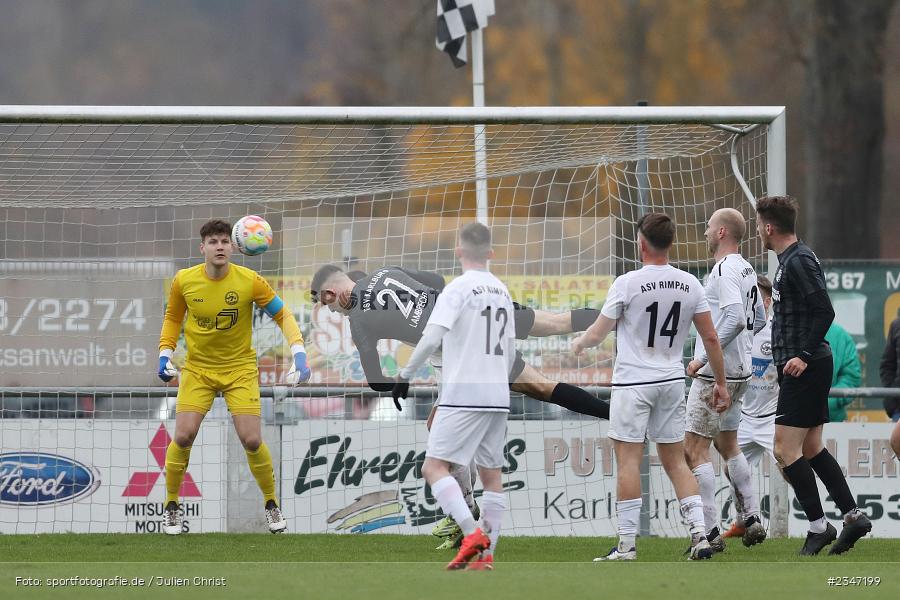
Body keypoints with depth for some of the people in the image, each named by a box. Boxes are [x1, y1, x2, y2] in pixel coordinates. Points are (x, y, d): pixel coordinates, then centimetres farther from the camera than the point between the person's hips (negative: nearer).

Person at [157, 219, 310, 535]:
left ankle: (271, 504, 15)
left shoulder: (249, 281, -14)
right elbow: (173, 317, 10)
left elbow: (282, 315, -4)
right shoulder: (184, 281, -9)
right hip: (197, 368, 1)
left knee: (252, 440, -10)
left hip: (240, 369, -1)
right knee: (183, 437, -13)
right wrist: (165, 354, 1)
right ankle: (171, 506, 7)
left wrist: (299, 354, -15)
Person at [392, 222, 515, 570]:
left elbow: (432, 338, -19)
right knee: (491, 474, 11)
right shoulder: (502, 292, 13)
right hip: (498, 397, 7)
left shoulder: (459, 288, -8)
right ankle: (486, 555, 9)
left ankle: (473, 534, -24)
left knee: (434, 467, -7)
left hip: (463, 395, -7)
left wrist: (404, 376, -11)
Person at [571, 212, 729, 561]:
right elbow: (710, 338, 5)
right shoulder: (689, 284, 2)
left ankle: (627, 545, -4)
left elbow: (597, 334, -2)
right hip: (672, 380, 5)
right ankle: (700, 534, 0)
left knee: (628, 460, -2)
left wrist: (579, 344, 21)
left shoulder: (627, 284, -12)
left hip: (633, 382, -5)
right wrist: (720, 383, 15)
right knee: (675, 461, 11)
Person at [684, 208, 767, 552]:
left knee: (695, 449, -7)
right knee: (728, 444, 21)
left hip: (715, 372, -10)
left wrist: (703, 357, -23)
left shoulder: (725, 270, -17)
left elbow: (735, 319, -27)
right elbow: (758, 319, 21)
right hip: (738, 372, 10)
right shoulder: (746, 270, 12)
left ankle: (710, 532, -10)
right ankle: (752, 520, 17)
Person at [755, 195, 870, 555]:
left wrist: (803, 355, -26)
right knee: (811, 448, 13)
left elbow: (824, 312, -22)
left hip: (804, 369, -11)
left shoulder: (798, 261, -15)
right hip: (807, 367, 11)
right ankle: (852, 516, 13)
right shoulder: (790, 260, 16)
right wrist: (786, 356, 27)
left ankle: (818, 526, -7)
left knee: (785, 450, -10)